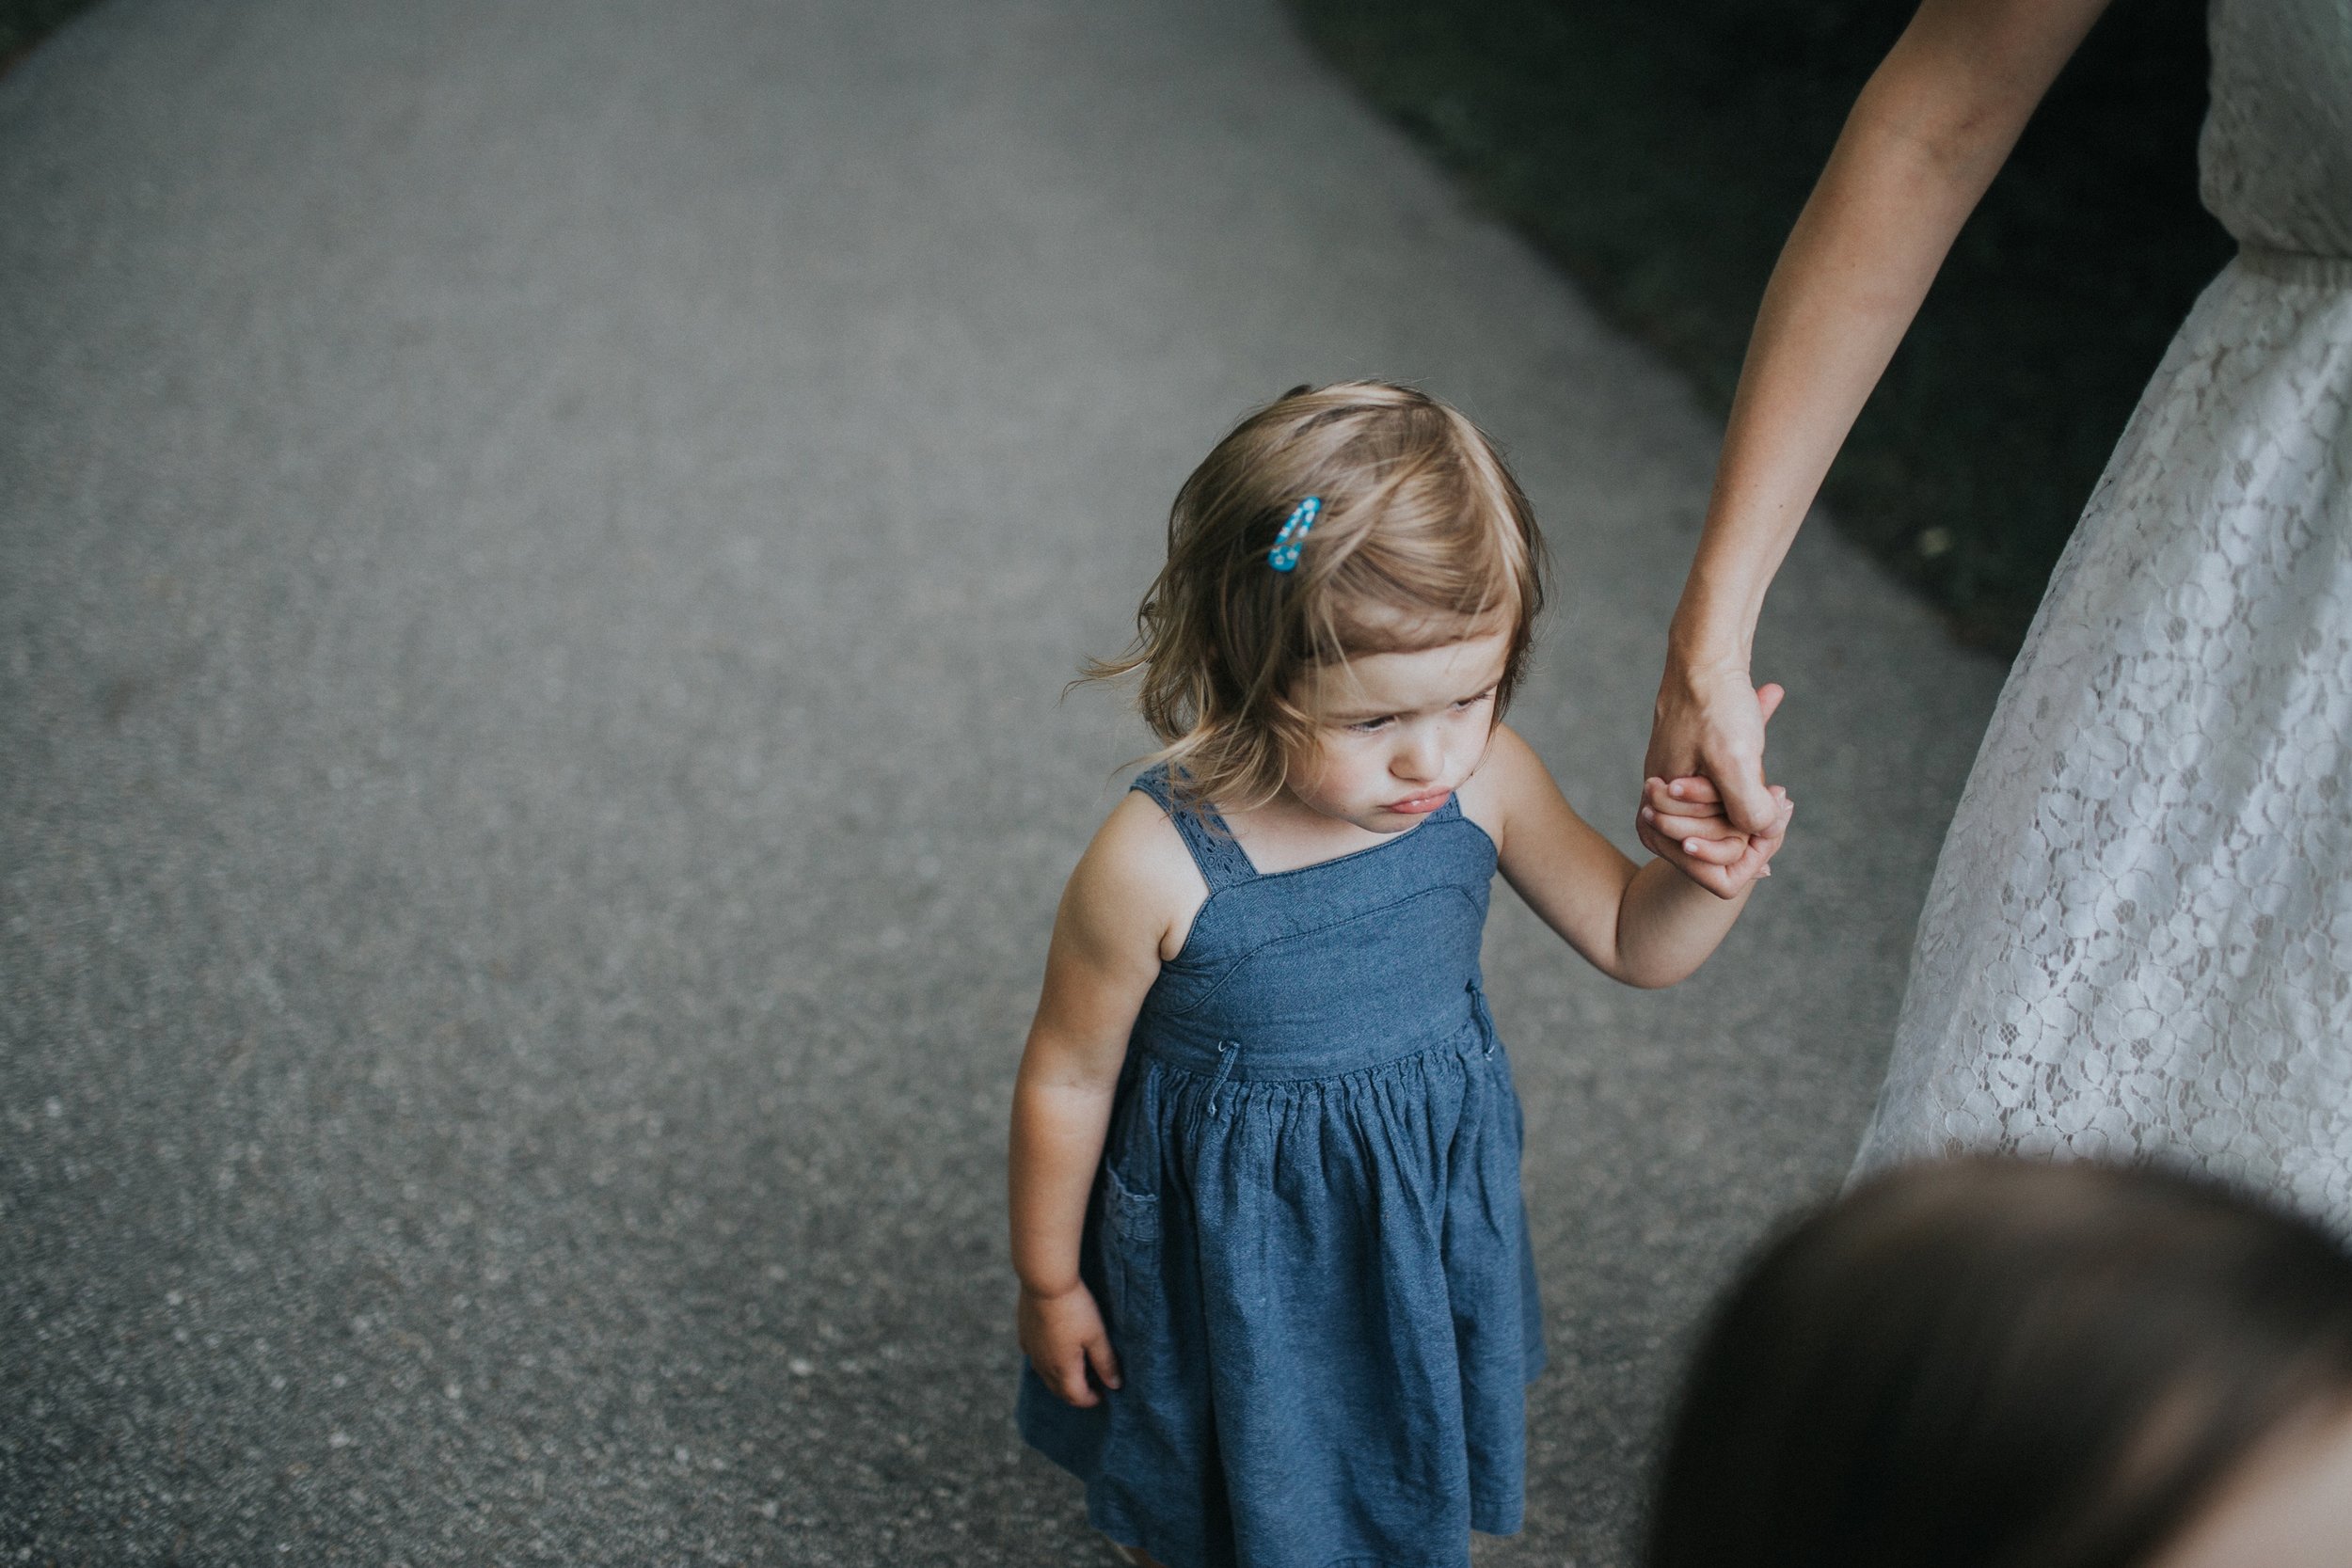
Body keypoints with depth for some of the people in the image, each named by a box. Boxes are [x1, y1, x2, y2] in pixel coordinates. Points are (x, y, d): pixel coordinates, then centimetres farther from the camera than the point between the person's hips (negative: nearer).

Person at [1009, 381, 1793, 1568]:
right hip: (1233, 1241, -3)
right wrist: (1049, 1284, -2)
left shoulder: (1482, 781, -20)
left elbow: (1632, 943, -6)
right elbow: (1069, 1080, -15)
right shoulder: (1157, 866, -32)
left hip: (1425, 1214, 4)